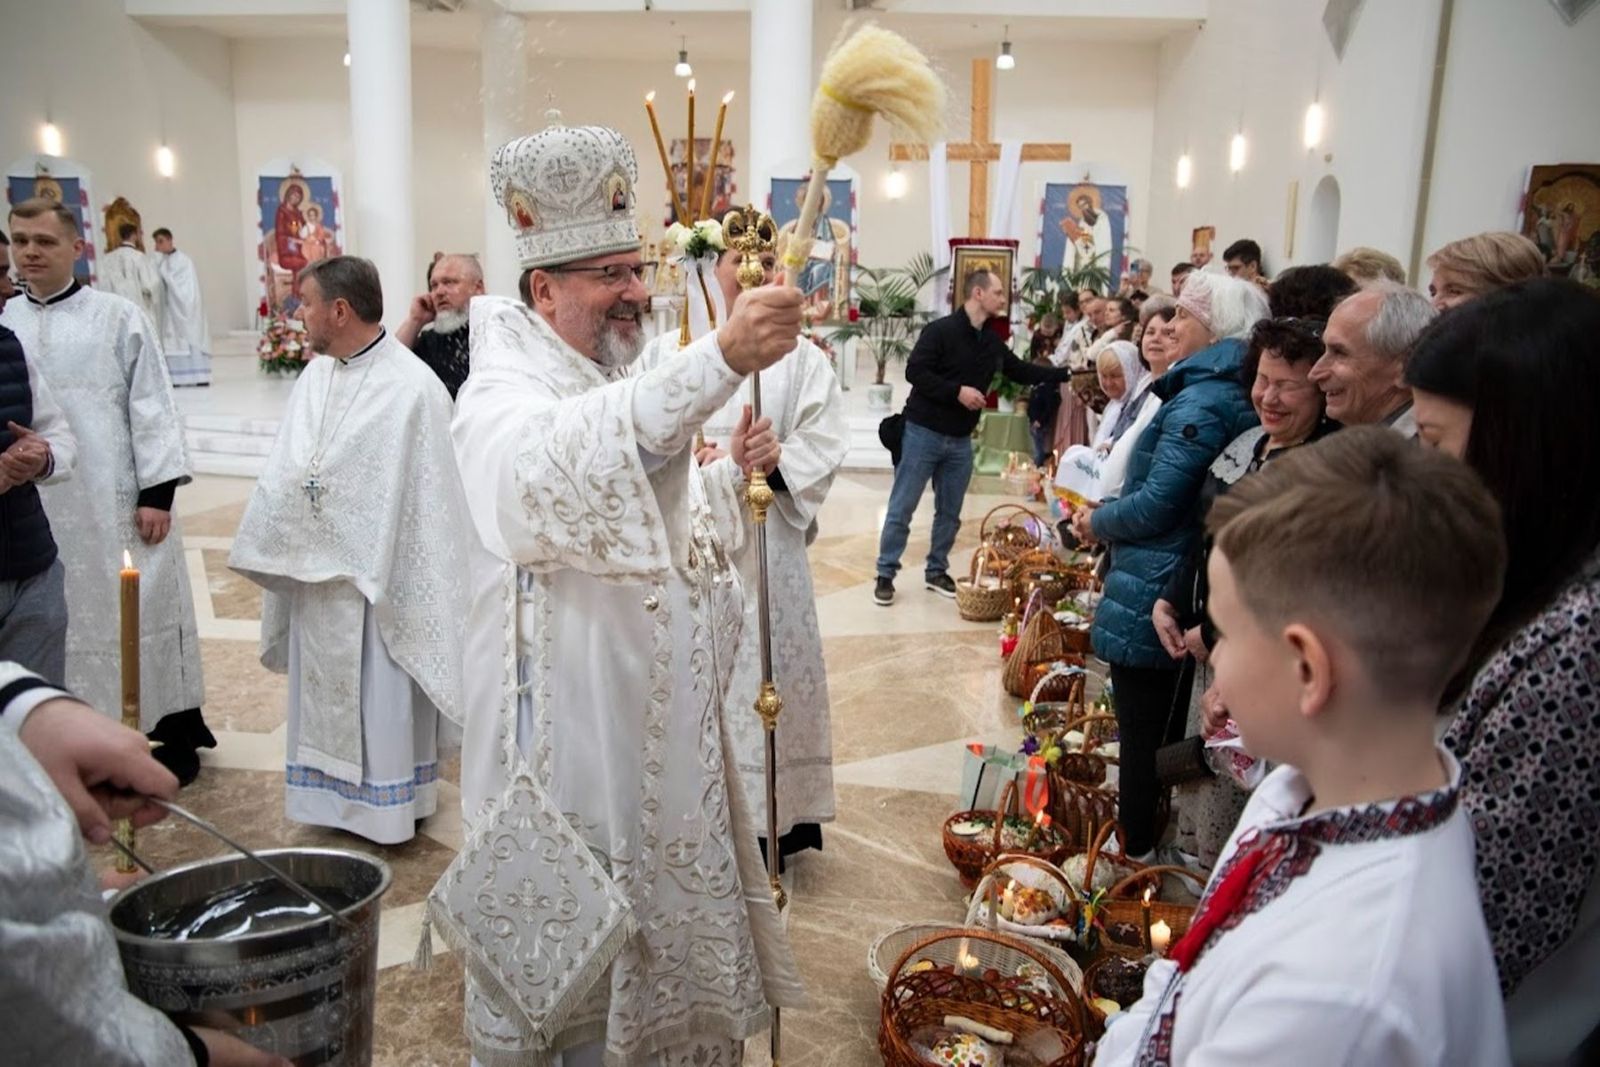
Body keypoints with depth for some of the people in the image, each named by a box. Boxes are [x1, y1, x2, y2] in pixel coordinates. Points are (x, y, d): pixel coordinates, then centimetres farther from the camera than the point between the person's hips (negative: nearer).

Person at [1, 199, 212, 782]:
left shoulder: (118, 318, -4)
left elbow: (152, 408, -6)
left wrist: (157, 493, -10)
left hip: (116, 500, -4)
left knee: (140, 614, 5)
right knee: (63, 623, 12)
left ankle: (174, 736, 18)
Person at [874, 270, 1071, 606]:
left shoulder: (992, 342, 10)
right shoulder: (940, 330, -12)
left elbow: (1023, 372, 19)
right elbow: (914, 371, -18)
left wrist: (1067, 373, 15)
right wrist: (957, 391, -22)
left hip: (960, 440, 7)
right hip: (923, 432, -7)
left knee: (950, 512, 12)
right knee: (902, 508, -2)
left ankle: (936, 571, 25)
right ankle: (885, 574, 6)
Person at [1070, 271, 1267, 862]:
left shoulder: (1200, 402, -19)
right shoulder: (1230, 393, 10)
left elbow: (1156, 504, -21)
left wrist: (1098, 522, -3)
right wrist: (1104, 513, 8)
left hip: (1149, 597, -10)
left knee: (1143, 735, 4)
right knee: (1168, 732, 20)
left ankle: (1137, 855, 18)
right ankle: (1160, 845, 34)